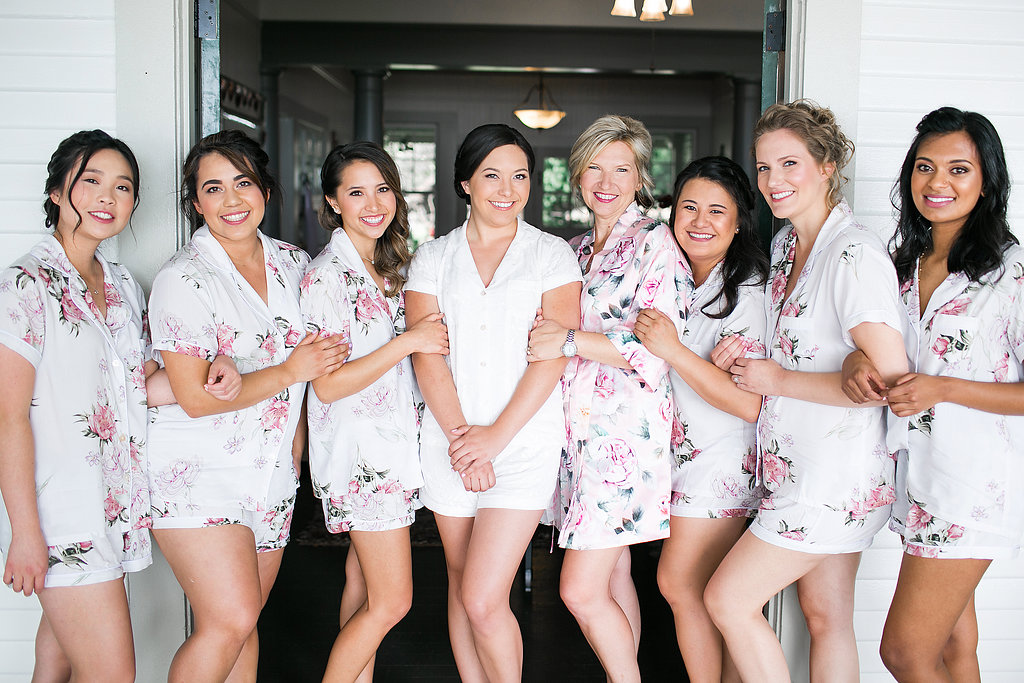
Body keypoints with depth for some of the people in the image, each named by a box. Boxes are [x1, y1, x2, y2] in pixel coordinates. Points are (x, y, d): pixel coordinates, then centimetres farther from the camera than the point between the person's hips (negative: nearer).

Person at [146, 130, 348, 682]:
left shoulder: (294, 264, 6)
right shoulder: (183, 280, -13)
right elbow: (196, 398, -17)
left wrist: (297, 433, 12)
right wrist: (290, 372, -15)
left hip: (272, 472, 6)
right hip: (199, 473, -6)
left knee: (242, 622, 11)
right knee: (230, 622, -13)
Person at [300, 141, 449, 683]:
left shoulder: (387, 266, 11)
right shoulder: (326, 276, -15)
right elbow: (327, 385, -19)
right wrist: (407, 342, -21)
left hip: (395, 439, 8)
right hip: (361, 449, -8)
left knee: (363, 578, 15)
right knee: (391, 601, -4)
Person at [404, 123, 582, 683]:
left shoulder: (553, 255, 3)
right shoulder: (432, 259, 8)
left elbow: (554, 353, -6)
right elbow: (428, 358, 0)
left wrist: (496, 436, -12)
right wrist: (461, 438, -11)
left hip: (526, 441, -3)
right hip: (451, 441, 3)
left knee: (484, 600, -10)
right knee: (461, 587, 12)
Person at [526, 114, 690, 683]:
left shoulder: (655, 242, -6)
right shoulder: (575, 251, 16)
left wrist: (572, 341, -17)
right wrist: (546, 333, 4)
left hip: (627, 430, -7)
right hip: (580, 427, 7)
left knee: (581, 590, -9)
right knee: (613, 575, 13)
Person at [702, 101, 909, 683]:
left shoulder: (855, 253, -18)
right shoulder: (785, 245, 11)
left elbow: (890, 377, -26)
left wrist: (779, 379, -15)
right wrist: (743, 360, 4)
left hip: (836, 475, -9)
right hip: (803, 468, 9)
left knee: (729, 600, -5)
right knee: (826, 618, 15)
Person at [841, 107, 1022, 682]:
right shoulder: (906, 263, 9)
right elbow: (869, 341, 12)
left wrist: (943, 389, -22)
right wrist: (856, 364, -11)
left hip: (976, 480, -6)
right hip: (919, 467, 7)